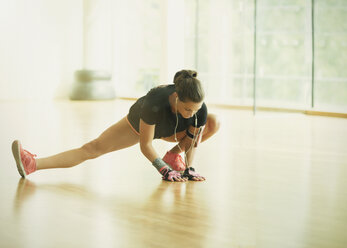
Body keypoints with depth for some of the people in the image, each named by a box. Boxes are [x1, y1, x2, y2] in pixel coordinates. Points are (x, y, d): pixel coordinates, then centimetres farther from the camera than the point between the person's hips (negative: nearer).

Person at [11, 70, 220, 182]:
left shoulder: (200, 109, -36)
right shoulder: (154, 103, -46)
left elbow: (192, 138, -16)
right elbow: (145, 145, -34)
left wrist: (189, 169, -19)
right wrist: (165, 171, -32)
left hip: (169, 131, 4)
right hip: (138, 125, -4)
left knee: (214, 124, -16)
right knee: (94, 148, -19)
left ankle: (174, 154, 2)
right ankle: (33, 164, -27)